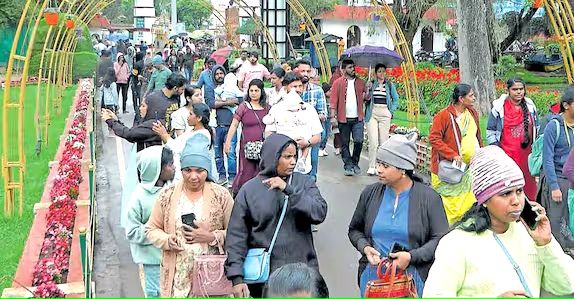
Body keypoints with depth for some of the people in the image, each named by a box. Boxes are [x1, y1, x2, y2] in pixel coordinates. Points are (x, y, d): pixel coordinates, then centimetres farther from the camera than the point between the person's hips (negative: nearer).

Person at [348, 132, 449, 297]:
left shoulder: (428, 197, -8)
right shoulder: (370, 193, 0)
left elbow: (441, 239, -9)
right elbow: (355, 229, 11)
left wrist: (412, 256, -19)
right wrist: (364, 247, -9)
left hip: (413, 277, -2)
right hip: (372, 275, 3)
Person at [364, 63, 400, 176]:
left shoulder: (390, 85, 7)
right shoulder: (371, 84, 7)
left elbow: (396, 99, 13)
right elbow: (366, 99, 4)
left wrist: (391, 111, 3)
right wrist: (368, 90, -12)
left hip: (385, 114, 1)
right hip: (372, 113, -1)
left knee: (384, 141, 1)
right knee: (373, 141, -7)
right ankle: (372, 167, -1)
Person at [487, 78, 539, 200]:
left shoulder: (530, 106, 8)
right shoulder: (499, 108, -3)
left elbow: (537, 128, 20)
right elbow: (490, 131, 3)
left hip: (526, 155, 3)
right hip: (506, 155, -3)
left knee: (528, 184, 7)